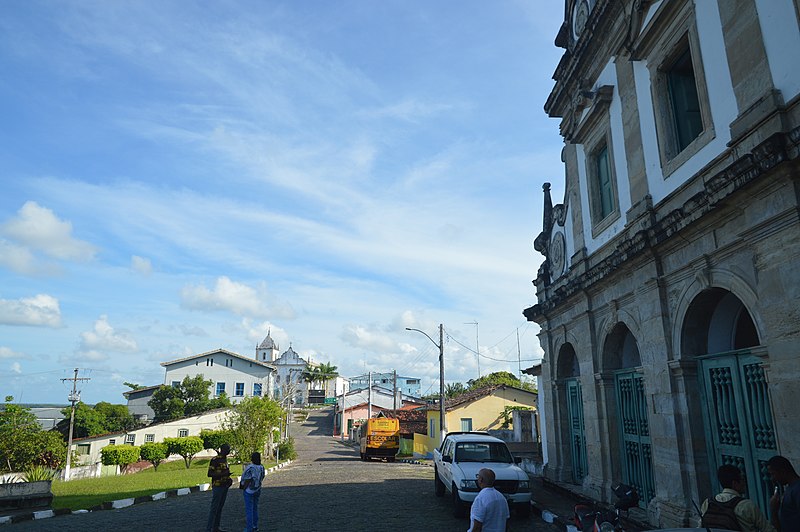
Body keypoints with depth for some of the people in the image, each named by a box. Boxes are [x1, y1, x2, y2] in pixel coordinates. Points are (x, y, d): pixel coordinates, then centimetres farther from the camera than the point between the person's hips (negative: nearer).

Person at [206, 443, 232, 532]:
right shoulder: (215, 460, -14)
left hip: (225, 486, 8)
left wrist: (229, 479, 6)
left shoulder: (225, 459, 12)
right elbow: (210, 474, -17)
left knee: (220, 507, 12)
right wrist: (223, 474, -25)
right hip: (217, 486, -8)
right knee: (214, 508, -5)